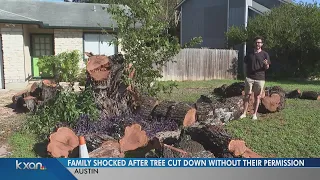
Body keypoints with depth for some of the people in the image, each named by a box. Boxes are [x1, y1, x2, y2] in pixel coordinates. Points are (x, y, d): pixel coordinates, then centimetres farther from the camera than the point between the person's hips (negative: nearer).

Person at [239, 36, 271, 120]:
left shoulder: (265, 54, 4)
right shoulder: (249, 54, 9)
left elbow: (267, 68, 3)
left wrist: (266, 64, -20)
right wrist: (246, 74, 4)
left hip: (260, 78, -1)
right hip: (249, 77, 1)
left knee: (257, 96, 5)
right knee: (247, 95, -1)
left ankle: (255, 114, 14)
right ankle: (244, 113, 5)